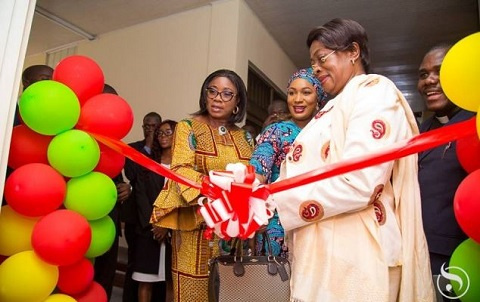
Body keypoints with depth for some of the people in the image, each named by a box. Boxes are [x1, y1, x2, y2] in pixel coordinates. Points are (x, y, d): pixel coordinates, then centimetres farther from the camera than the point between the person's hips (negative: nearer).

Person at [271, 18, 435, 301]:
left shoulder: (374, 90, -7)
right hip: (322, 253, 8)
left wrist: (273, 201, -17)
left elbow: (359, 184, -22)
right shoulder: (335, 108, 19)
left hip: (352, 257, -8)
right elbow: (312, 174, 10)